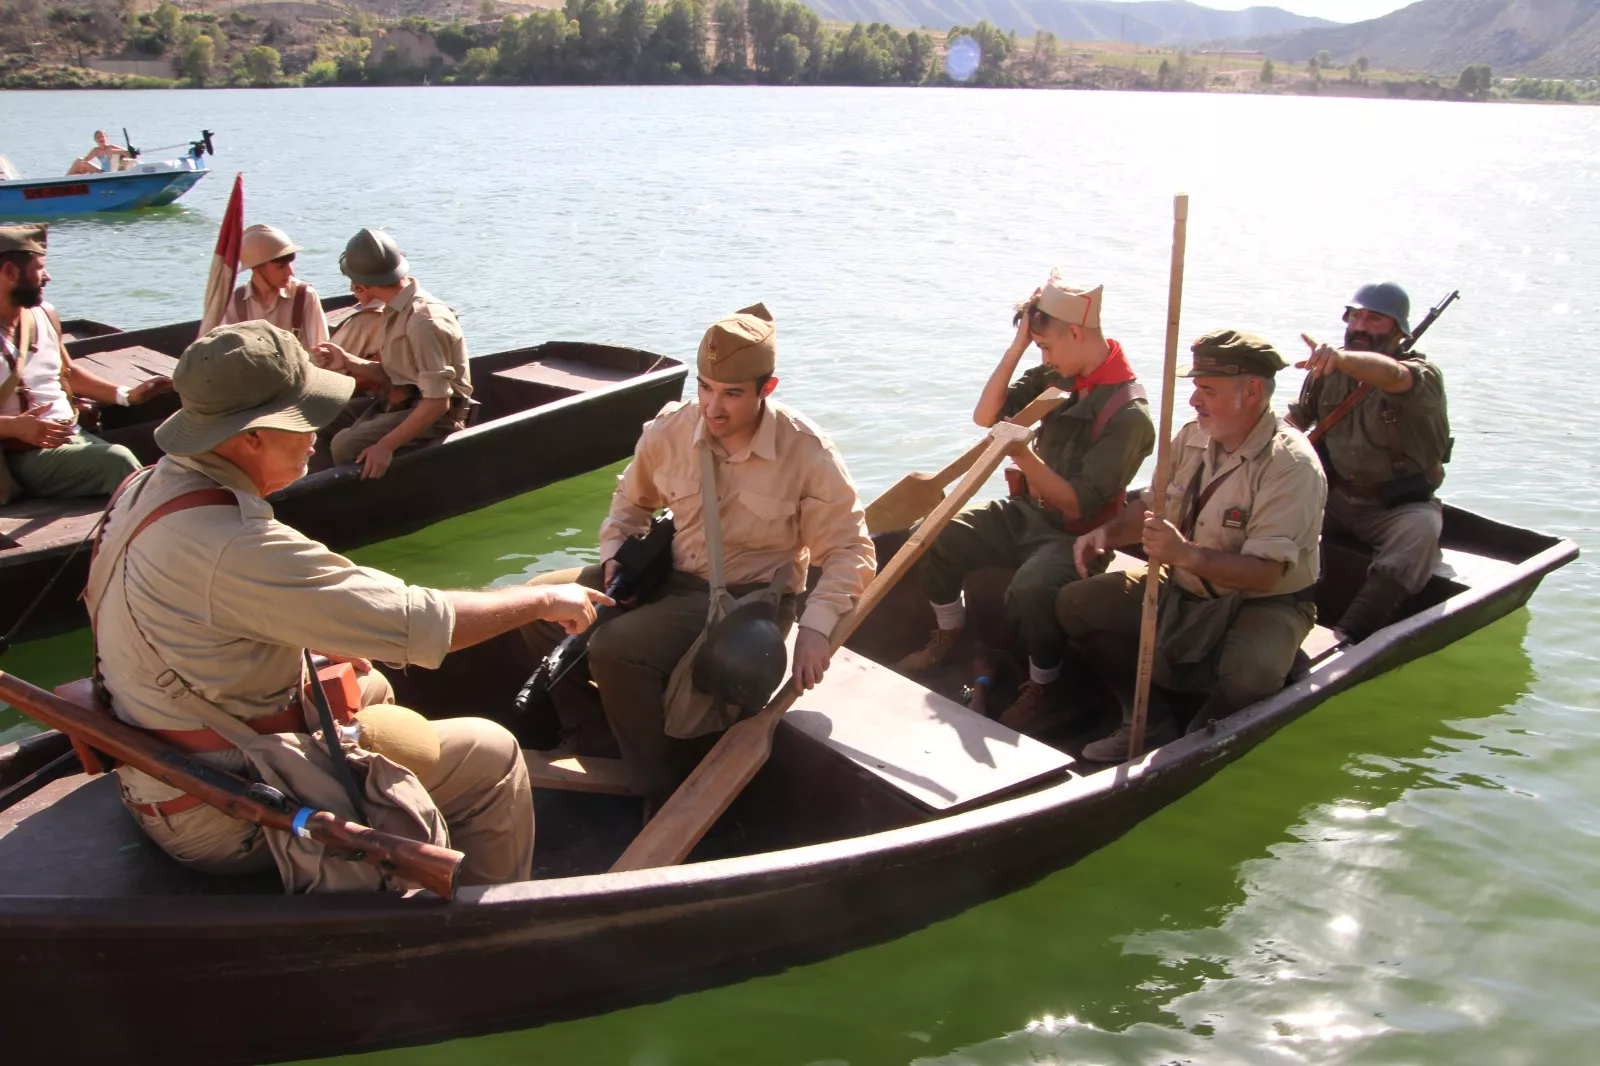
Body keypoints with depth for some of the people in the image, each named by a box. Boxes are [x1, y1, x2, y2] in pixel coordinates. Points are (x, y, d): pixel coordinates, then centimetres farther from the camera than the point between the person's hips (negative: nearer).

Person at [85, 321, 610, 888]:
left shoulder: (148, 488, -1)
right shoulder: (234, 547, -31)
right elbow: (418, 623, -27)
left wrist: (322, 640, 10)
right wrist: (545, 599, -13)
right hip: (222, 821, -10)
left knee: (369, 688, 29)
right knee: (490, 755, -6)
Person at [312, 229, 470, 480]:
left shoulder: (423, 321, -24)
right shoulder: (396, 309, 4)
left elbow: (437, 402, -28)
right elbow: (392, 375, 12)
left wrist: (387, 445, -29)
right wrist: (347, 361, -1)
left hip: (435, 416, -10)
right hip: (401, 402, 10)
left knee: (346, 445, -23)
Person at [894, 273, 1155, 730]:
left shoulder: (1129, 413, -21)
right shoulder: (1054, 375, 0)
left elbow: (1077, 505, -22)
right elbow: (985, 416, 0)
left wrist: (1025, 455, -31)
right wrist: (1017, 346, -8)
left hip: (1077, 536, -7)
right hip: (1027, 512, 7)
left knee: (1030, 588, -35)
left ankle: (1042, 688, -7)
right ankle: (950, 635, 18)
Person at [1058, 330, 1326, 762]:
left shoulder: (1291, 463, -23)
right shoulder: (1192, 437, -2)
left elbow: (1266, 573, -28)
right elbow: (1153, 506, 12)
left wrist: (1187, 554, -41)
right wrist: (1108, 532, -10)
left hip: (1264, 602, -7)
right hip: (1182, 588, 7)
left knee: (1251, 673, -38)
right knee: (1075, 603, -3)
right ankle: (1149, 721, 4)